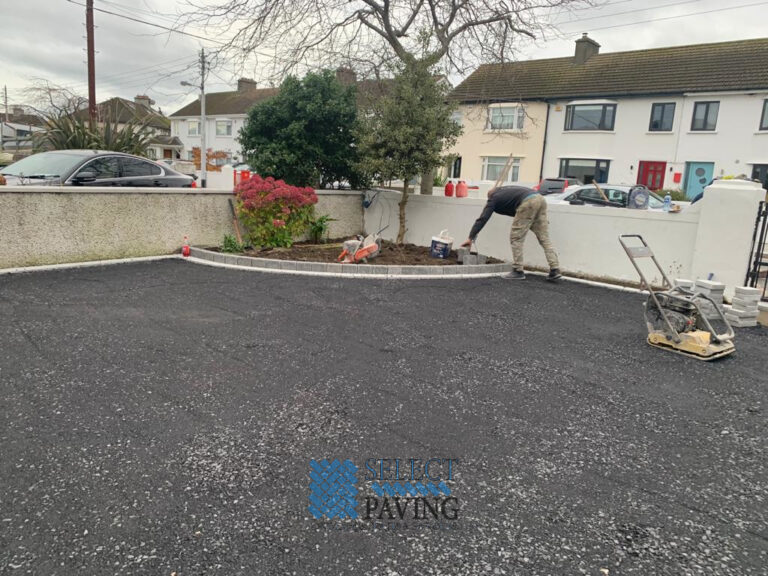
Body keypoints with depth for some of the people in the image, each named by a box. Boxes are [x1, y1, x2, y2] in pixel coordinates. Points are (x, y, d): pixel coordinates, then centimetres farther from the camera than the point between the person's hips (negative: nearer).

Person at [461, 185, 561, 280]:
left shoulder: (493, 198, 16)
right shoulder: (505, 190, 36)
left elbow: (482, 219, 12)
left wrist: (470, 238, 15)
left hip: (528, 202, -7)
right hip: (540, 199, 7)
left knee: (516, 238, 4)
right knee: (544, 238, 8)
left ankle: (518, 271, 5)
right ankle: (555, 270, 3)